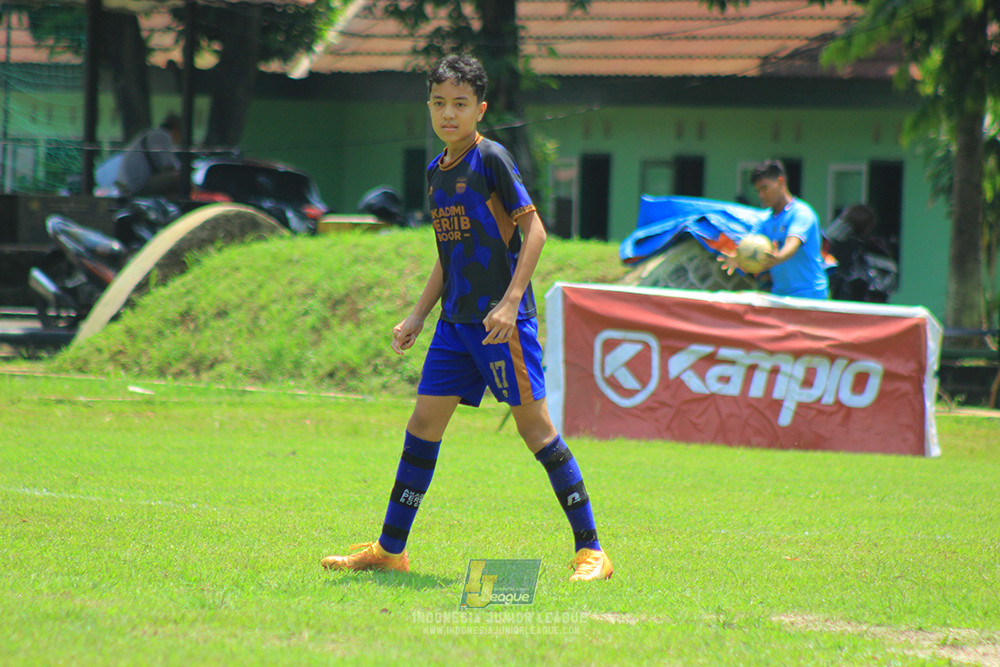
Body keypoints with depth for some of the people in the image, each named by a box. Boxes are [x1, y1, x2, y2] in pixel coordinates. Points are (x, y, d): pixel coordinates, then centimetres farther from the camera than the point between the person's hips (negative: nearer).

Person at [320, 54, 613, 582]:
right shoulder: (437, 171, 15)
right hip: (455, 320, 8)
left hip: (500, 319, -8)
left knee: (533, 423, -9)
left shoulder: (491, 159, -8)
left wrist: (510, 301, -19)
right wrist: (418, 315, 18)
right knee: (423, 424, 6)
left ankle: (591, 550, -5)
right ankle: (390, 549, 13)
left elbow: (533, 230, -11)